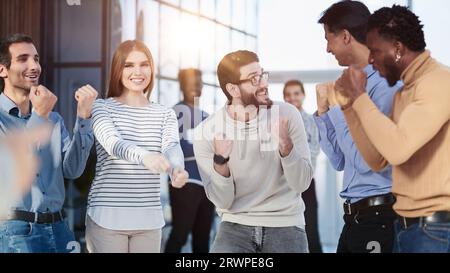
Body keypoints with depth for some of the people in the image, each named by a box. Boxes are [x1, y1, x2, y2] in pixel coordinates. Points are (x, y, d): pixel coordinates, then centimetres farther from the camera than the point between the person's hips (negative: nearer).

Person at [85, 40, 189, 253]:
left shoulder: (165, 115, 8)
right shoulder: (102, 108, -1)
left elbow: (172, 148, -12)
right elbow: (112, 142, -21)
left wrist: (177, 169, -37)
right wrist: (144, 156, -44)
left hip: (149, 219, 3)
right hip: (107, 218, -3)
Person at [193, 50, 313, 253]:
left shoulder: (286, 114, -7)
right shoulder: (206, 132, -8)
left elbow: (302, 183, -8)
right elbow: (223, 201, -8)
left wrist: (286, 146, -25)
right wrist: (220, 161, -25)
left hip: (285, 225, 1)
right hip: (236, 225, -1)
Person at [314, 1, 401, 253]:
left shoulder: (385, 85, -14)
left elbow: (366, 161, -19)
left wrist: (337, 107, -11)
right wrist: (323, 110, 5)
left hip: (379, 218, -8)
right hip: (355, 217, 8)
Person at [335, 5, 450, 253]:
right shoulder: (403, 93, 15)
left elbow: (397, 149, -26)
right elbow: (377, 160, 15)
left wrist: (359, 96, -15)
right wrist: (349, 104, 9)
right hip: (406, 224, 9)